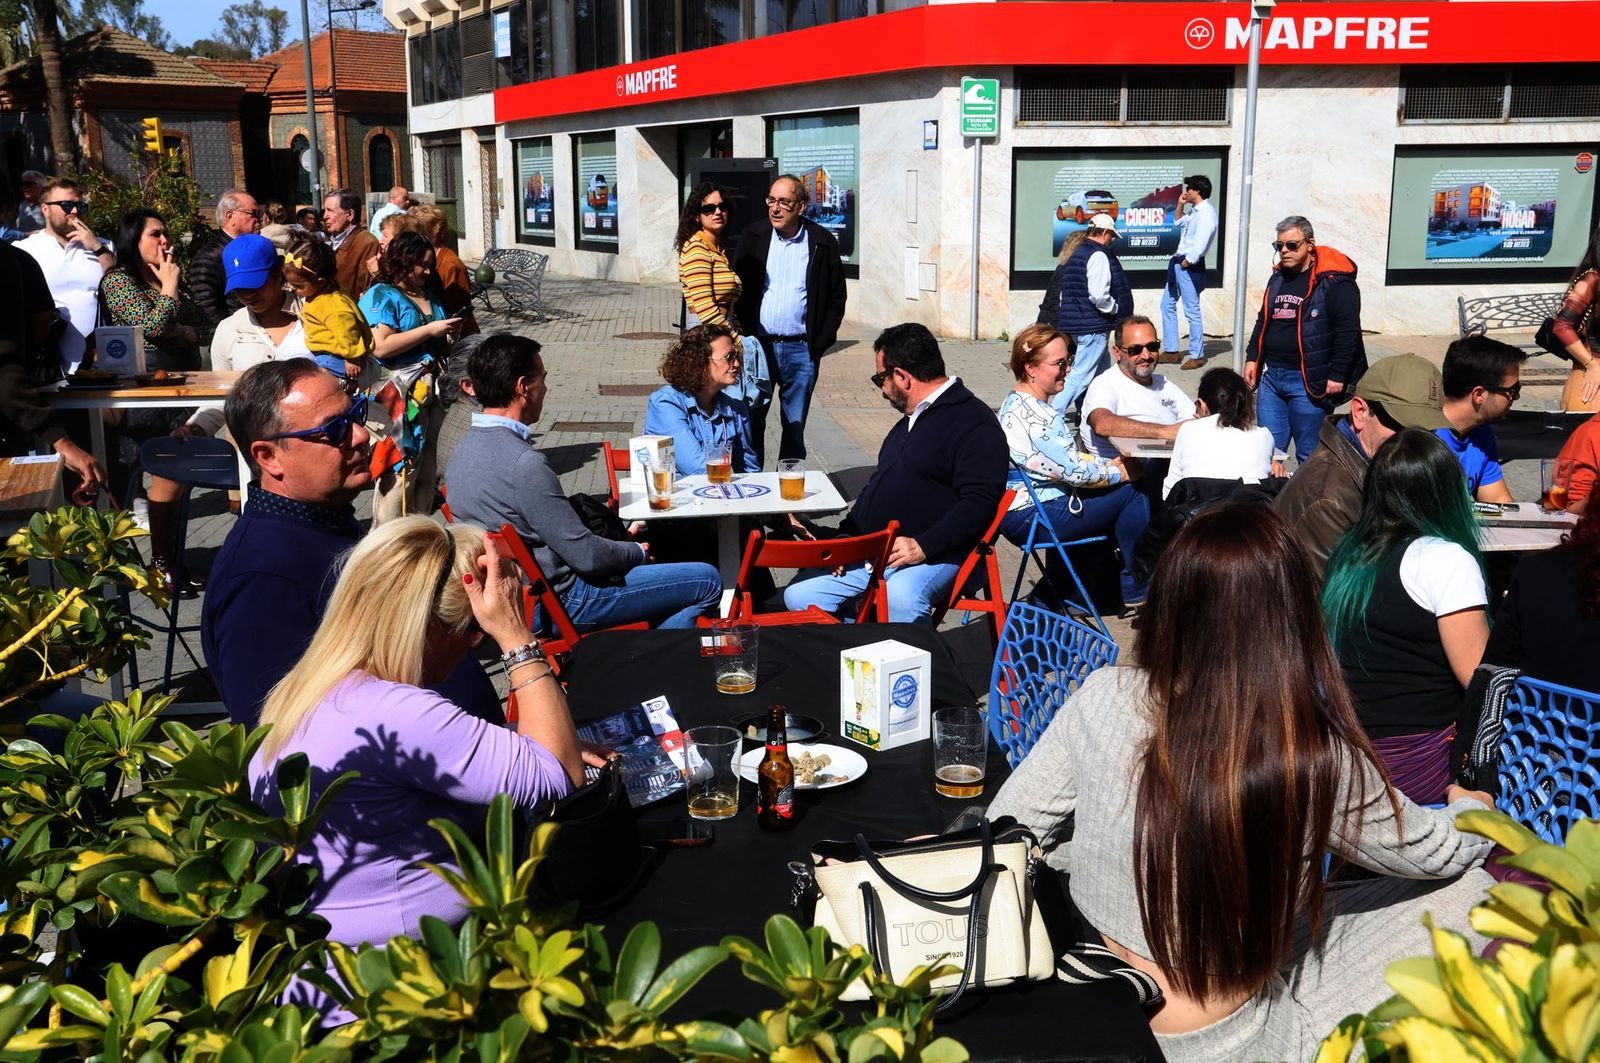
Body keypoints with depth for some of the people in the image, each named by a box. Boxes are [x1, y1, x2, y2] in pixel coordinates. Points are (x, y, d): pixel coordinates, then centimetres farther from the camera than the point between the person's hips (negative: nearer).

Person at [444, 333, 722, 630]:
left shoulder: (465, 449, 3)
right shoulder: (525, 463, -27)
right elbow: (585, 555, -22)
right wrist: (639, 552, -3)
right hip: (559, 604, -9)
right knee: (707, 582, -4)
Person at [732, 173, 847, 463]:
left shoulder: (823, 242, 0)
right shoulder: (753, 236, 3)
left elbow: (837, 297, 5)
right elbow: (737, 289, 6)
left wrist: (819, 344, -2)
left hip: (801, 350, -1)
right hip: (758, 345, 1)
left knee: (795, 426, 7)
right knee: (751, 423, 4)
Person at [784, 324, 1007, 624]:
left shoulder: (975, 426, -8)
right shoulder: (910, 420, 23)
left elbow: (978, 504, -18)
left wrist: (922, 547, -25)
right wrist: (847, 535, 13)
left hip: (933, 555, -9)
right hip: (869, 551, 9)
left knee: (900, 597, -39)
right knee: (798, 595, -3)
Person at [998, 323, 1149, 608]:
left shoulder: (1015, 402, 11)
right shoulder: (1037, 415, -22)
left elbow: (1066, 459, 17)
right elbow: (1076, 472, -19)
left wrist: (1109, 463, 7)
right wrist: (1122, 472, -3)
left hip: (1015, 512, 10)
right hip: (1032, 517, -10)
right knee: (1131, 495, -5)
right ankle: (1136, 589, 6)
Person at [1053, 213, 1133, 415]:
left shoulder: (1075, 255, 15)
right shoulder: (1099, 256, -15)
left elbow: (1065, 294, 17)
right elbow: (1099, 295, -25)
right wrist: (1116, 309, -8)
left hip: (1075, 321, 10)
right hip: (1093, 326, -10)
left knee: (1103, 370, 20)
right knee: (1081, 376, -7)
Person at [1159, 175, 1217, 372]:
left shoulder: (1206, 213, -16)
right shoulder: (1194, 210, 13)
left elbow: (1200, 243, -23)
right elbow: (1179, 223, 33)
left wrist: (1186, 261, -14)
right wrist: (1180, 205, 20)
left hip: (1189, 266, -10)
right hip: (1178, 262, 10)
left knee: (1192, 311, -4)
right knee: (1167, 305, 14)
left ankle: (1197, 356, 5)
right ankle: (1171, 351, 21)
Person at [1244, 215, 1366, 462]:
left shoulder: (1335, 283, -10)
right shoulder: (1278, 278, 14)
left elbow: (1348, 332, -13)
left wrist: (1337, 376, -16)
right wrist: (1252, 358, 16)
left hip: (1309, 380, -7)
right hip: (1271, 376, 7)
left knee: (1309, 455, 0)